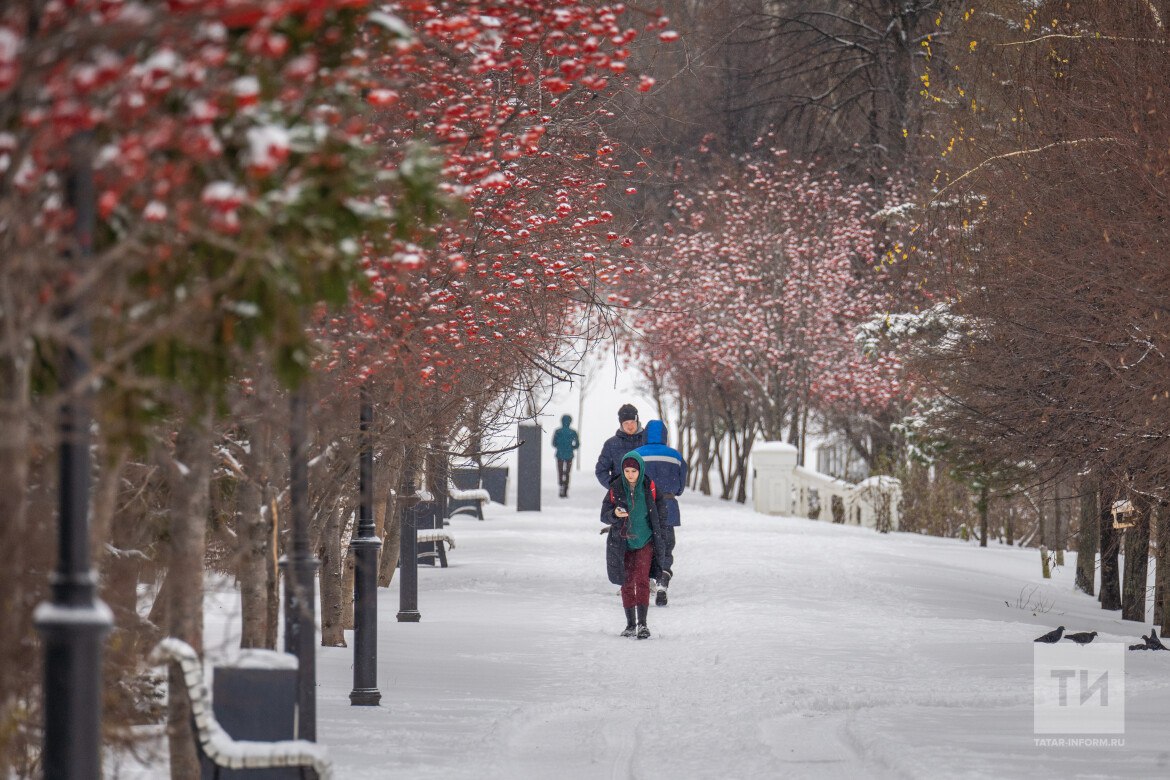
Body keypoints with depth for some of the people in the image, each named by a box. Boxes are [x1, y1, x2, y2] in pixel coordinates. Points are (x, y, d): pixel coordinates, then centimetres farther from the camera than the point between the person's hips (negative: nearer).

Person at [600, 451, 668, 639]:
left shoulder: (649, 487, -5)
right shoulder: (615, 489, -6)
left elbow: (661, 505, 10)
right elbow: (604, 515, -6)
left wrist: (656, 528, 2)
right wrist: (614, 514, -28)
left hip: (645, 541, -1)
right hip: (623, 542, 1)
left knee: (641, 580, -14)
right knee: (627, 583, 7)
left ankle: (642, 623, -16)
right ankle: (630, 624, 17)